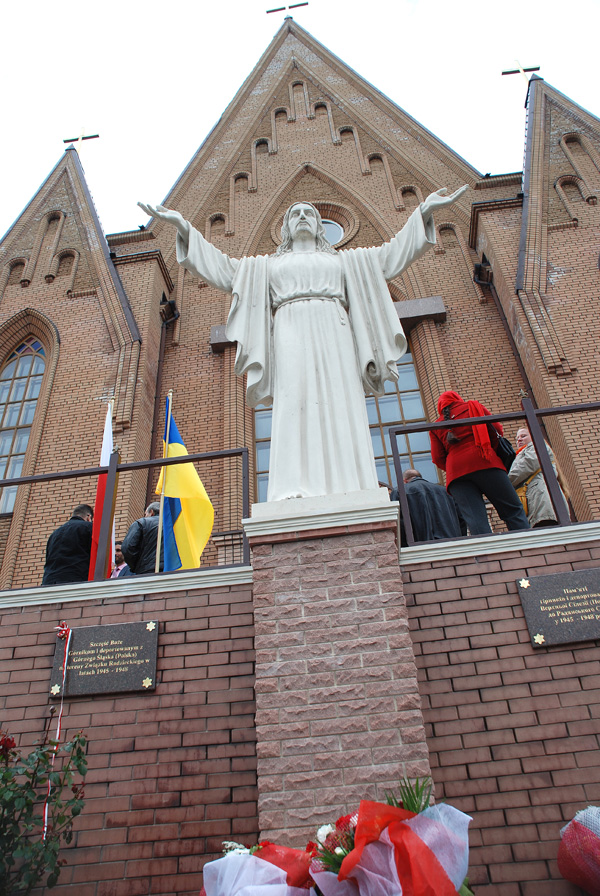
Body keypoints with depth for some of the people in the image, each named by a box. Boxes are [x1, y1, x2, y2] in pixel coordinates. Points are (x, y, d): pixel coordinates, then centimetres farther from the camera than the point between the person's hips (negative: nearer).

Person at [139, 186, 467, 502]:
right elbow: (222, 268, 24)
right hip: (291, 336, -1)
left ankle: (351, 496, -23)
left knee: (341, 407, -16)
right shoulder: (268, 264, 30)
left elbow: (392, 256, 26)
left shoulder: (343, 259, 31)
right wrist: (183, 226, 17)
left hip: (333, 335, 1)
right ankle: (295, 495, -33)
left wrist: (424, 211, 18)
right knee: (294, 407, -21)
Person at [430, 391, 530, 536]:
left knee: (476, 523, -8)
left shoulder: (435, 427, 22)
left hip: (455, 472, 2)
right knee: (513, 510, 1)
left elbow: (438, 458, 12)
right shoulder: (474, 407, 21)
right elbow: (496, 429, 13)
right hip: (484, 462, -1)